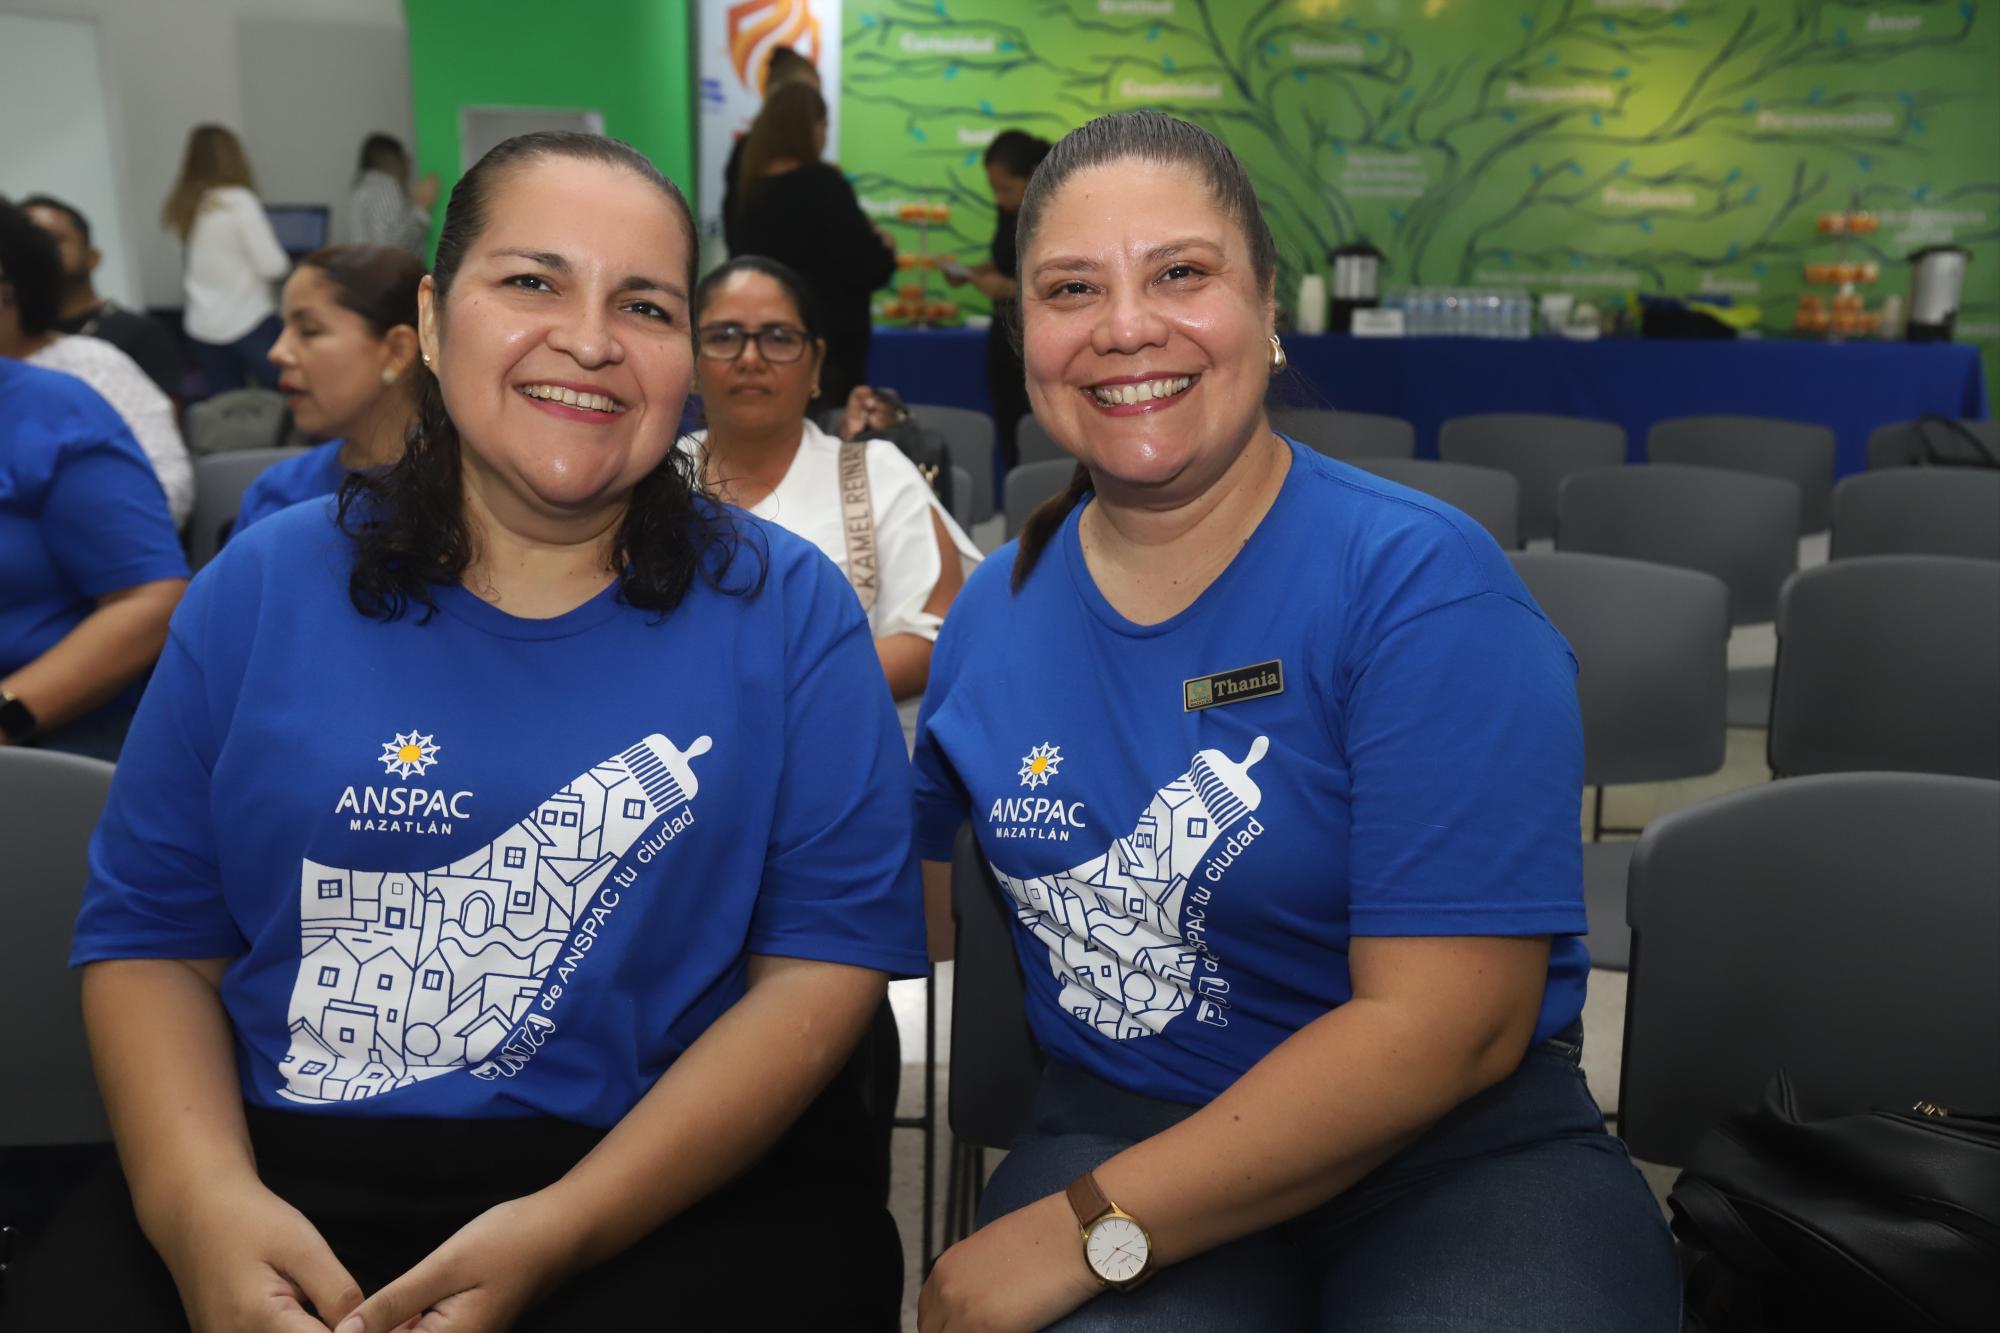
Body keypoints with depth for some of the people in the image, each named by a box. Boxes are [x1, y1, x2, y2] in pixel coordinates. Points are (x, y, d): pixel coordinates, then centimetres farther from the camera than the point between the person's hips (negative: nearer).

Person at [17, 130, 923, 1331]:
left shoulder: (784, 607, -1)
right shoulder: (263, 590, 5)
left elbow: (829, 955, -7)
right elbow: (150, 937, 7)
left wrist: (556, 1235, -17)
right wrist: (200, 1199, -13)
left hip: (673, 1188, 0)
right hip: (283, 1178, 1)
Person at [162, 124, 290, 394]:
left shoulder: (183, 207, 5)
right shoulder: (239, 202, -12)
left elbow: (190, 269, 8)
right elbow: (273, 266, -14)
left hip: (201, 328, 6)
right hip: (249, 323, -6)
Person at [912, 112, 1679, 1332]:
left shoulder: (1423, 584, -11)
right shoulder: (997, 609, 5)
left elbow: (1445, 1025, -17)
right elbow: (915, 899, 18)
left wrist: (1086, 1233, -18)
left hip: (1465, 1153, -1)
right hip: (1111, 1128, 2)